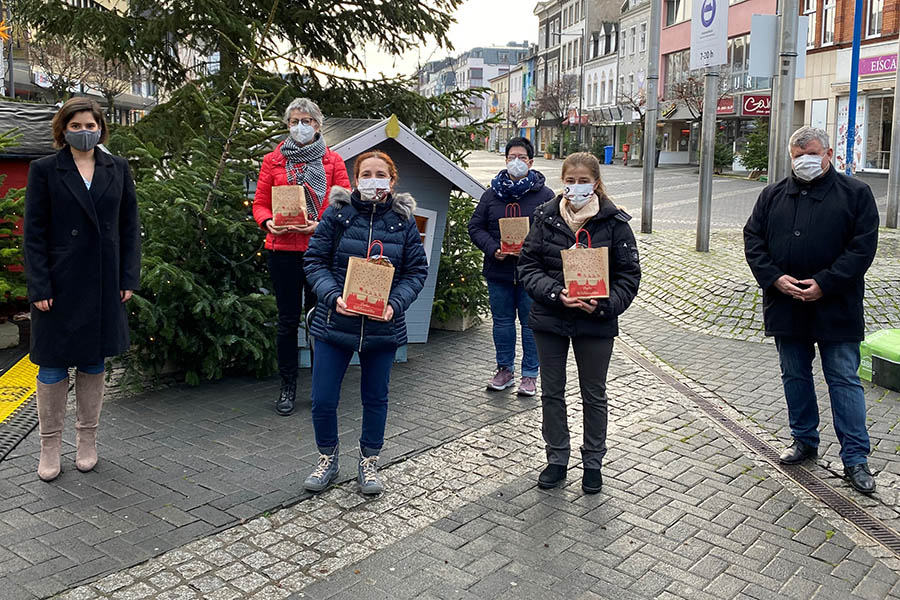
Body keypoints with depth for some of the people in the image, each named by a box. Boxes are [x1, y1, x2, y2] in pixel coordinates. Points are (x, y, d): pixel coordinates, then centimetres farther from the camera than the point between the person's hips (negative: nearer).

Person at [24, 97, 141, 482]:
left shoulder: (117, 169, 7)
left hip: (103, 285, 3)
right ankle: (49, 447, 18)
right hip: (60, 284, -2)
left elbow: (130, 227, 7)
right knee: (53, 365, 4)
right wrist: (40, 287, -10)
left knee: (94, 363, 11)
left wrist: (129, 278, 1)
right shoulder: (44, 170, -1)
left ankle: (87, 442, 24)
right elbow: (34, 233, -3)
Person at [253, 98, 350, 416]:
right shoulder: (273, 160, 9)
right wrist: (268, 222, -12)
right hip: (282, 249, 1)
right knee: (288, 320, 6)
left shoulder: (333, 161, 7)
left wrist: (321, 225, -14)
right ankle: (288, 387, 18)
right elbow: (260, 203, 10)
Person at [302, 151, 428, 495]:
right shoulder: (337, 213, -3)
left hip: (383, 325, 1)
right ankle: (328, 460, 28)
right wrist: (333, 296, -19)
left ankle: (369, 463, 34)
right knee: (323, 400, 2)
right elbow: (315, 261, -2)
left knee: (376, 398, 14)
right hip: (335, 322, -1)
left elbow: (417, 270, 2)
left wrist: (395, 303, -15)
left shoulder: (403, 220, 1)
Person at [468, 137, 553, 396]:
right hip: (498, 270, 3)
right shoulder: (492, 194, 7)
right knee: (502, 321, 13)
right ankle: (505, 369, 29)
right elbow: (475, 226, 7)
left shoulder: (545, 195, -1)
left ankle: (530, 374, 20)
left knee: (531, 323, 6)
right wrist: (493, 249, -10)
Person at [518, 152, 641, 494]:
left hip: (595, 323, -2)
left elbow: (629, 276, -4)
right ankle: (557, 460, 30)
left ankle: (593, 463, 31)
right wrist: (555, 293, -18)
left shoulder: (614, 222, -6)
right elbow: (528, 266, -3)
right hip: (550, 318, 2)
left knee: (594, 395, 13)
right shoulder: (546, 218, -1)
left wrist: (604, 304, -20)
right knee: (552, 393, 12)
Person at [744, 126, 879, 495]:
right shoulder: (773, 195, 8)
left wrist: (824, 283, -17)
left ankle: (855, 458, 10)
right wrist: (774, 278, -11)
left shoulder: (855, 194, -1)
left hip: (835, 307, -3)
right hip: (786, 304, 4)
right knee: (795, 376, 14)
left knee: (844, 380, 1)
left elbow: (862, 246, -8)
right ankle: (805, 440, 30)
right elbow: (752, 239, 4)